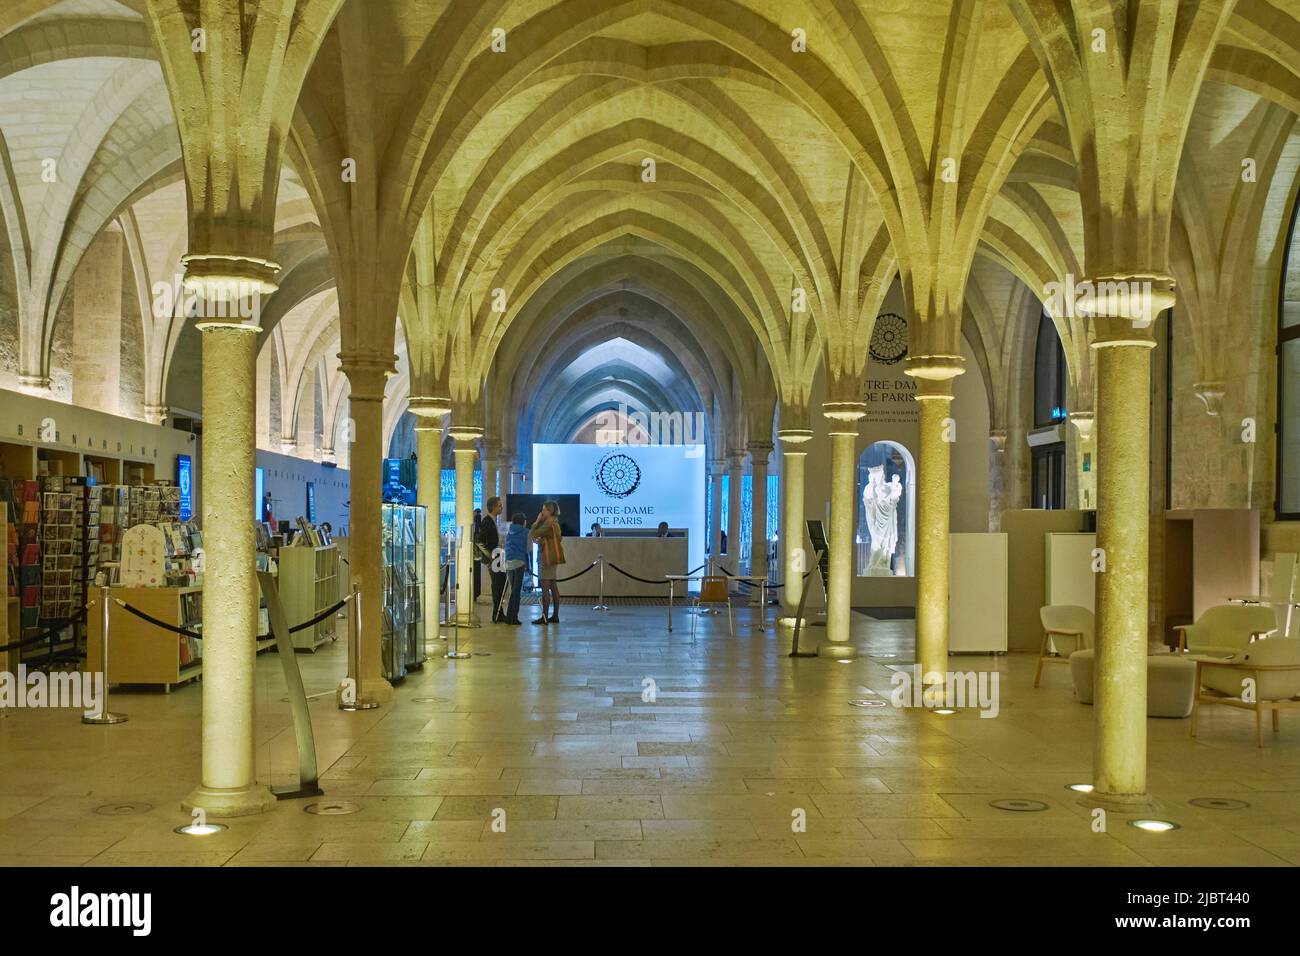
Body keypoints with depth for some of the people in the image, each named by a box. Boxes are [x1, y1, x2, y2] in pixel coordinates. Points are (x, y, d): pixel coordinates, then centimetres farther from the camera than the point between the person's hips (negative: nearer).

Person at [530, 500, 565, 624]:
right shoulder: (554, 522, 16)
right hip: (553, 558, 10)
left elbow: (533, 535, -18)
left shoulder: (549, 523, -15)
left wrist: (537, 521, -7)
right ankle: (555, 616, 16)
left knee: (545, 587, -9)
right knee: (553, 587, 12)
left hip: (548, 558, -10)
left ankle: (545, 617, -9)